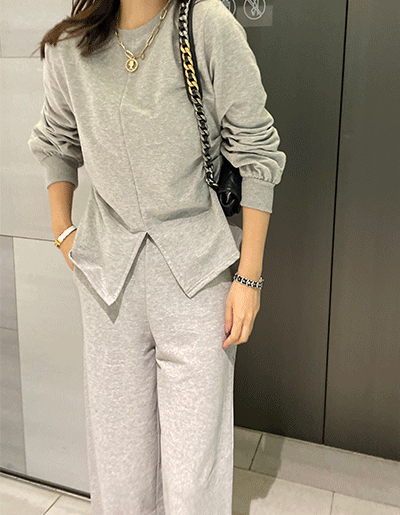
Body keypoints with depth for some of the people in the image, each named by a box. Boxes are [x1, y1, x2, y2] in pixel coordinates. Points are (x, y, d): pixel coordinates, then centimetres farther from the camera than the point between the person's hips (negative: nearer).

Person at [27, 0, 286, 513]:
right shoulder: (68, 46, 3)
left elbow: (256, 154, -7)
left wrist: (249, 275, -8)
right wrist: (63, 233, 13)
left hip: (195, 262, -3)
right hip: (107, 262, 4)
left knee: (194, 451, 3)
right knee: (116, 437, 14)